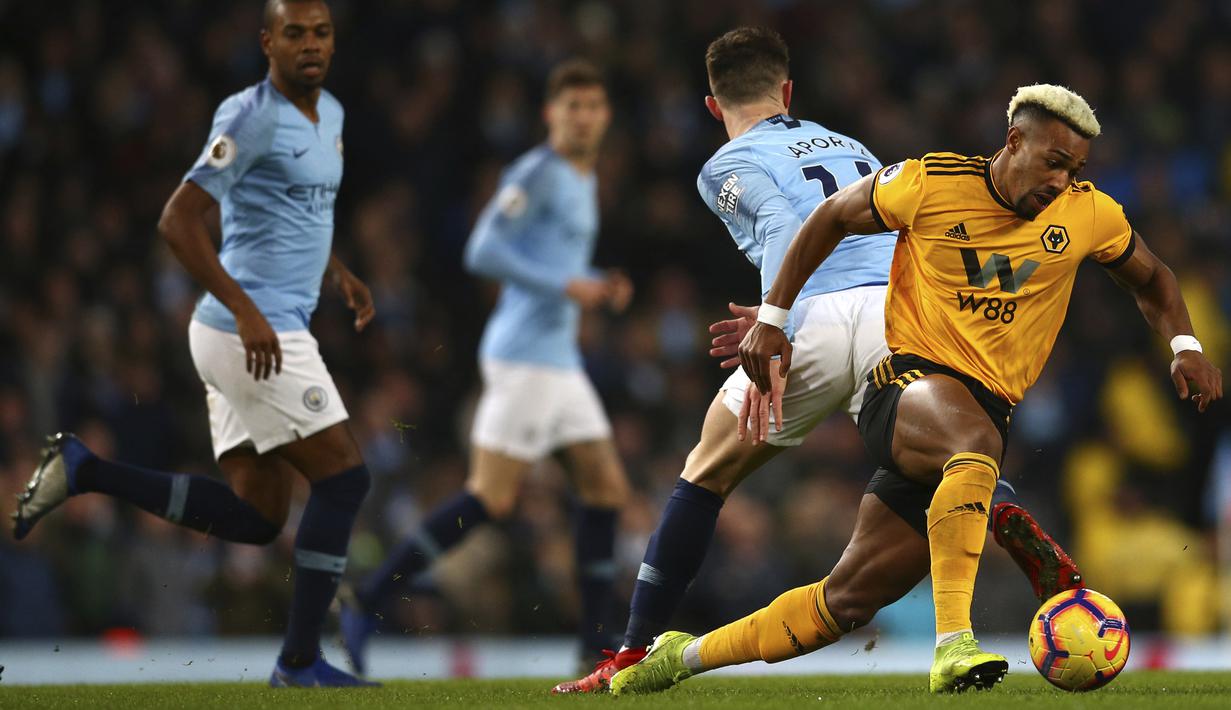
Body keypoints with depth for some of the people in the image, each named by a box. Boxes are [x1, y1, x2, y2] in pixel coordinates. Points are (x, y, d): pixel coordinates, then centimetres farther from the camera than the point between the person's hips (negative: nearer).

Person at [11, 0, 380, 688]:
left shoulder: (330, 114, 15)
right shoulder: (252, 117, -13)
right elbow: (179, 218, -18)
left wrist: (338, 272, 15)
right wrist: (246, 310, -24)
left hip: (254, 336, 9)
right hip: (254, 333, -9)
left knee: (257, 515, 8)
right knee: (344, 476, -7)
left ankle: (84, 469, 10)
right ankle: (301, 661, -1)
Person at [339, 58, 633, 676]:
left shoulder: (584, 182, 19)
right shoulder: (535, 174, -10)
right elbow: (482, 253, -19)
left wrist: (599, 288, 11)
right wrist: (566, 287, -20)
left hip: (559, 361, 10)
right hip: (525, 358, -10)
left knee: (606, 487, 5)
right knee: (491, 498, -12)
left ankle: (596, 643, 8)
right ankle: (367, 603, -7)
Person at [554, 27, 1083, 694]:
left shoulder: (728, 166, 16)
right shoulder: (849, 149, 35)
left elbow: (782, 226, -5)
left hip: (818, 322, -3)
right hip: (902, 314, 3)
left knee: (705, 476, 17)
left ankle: (633, 657, 16)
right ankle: (1007, 519, -19)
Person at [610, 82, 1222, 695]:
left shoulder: (1090, 215, 3)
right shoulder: (929, 184, -5)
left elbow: (1150, 279, 21)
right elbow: (832, 218, 11)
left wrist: (1184, 346, 3)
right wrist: (771, 317, 9)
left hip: (988, 410, 4)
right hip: (908, 384, -4)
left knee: (848, 598, 1)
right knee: (977, 439, -41)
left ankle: (685, 656, 19)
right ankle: (953, 646, -48)